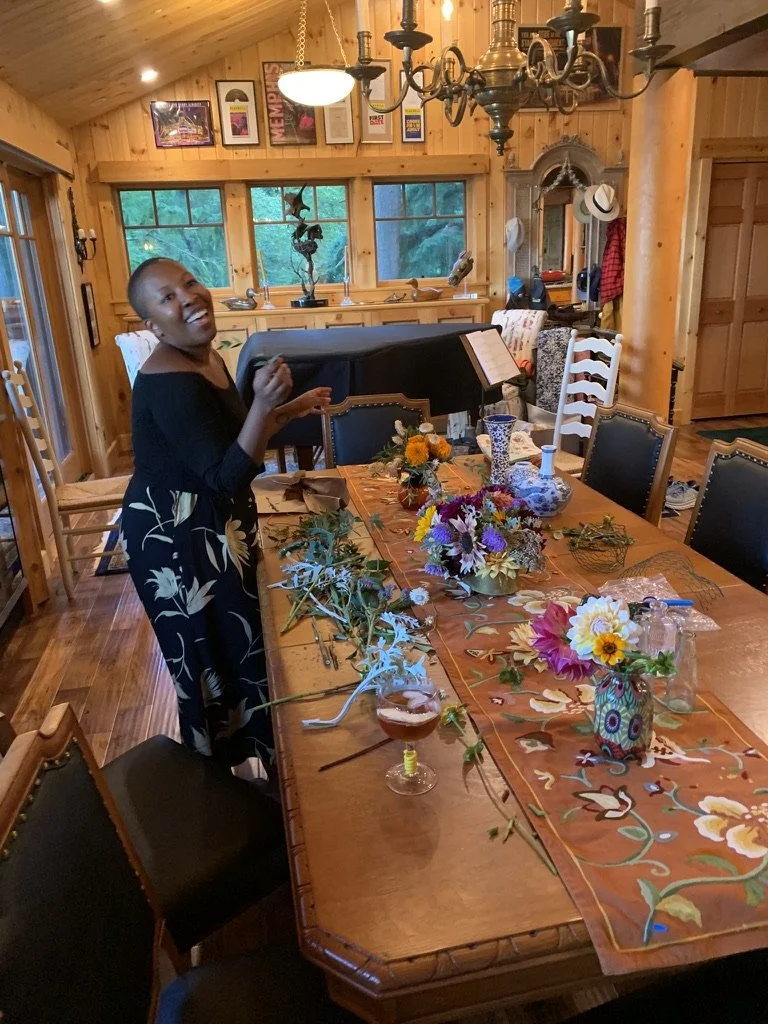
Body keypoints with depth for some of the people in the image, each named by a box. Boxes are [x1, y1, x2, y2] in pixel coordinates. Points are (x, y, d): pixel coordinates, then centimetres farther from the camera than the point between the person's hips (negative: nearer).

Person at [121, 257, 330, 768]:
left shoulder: (207, 358, 4)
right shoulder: (171, 384, -28)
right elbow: (228, 477, -30)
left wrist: (292, 409, 13)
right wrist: (264, 402, -39)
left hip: (213, 523, 10)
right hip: (176, 535, -10)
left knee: (233, 646, 25)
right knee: (215, 656, 8)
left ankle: (235, 759, 49)